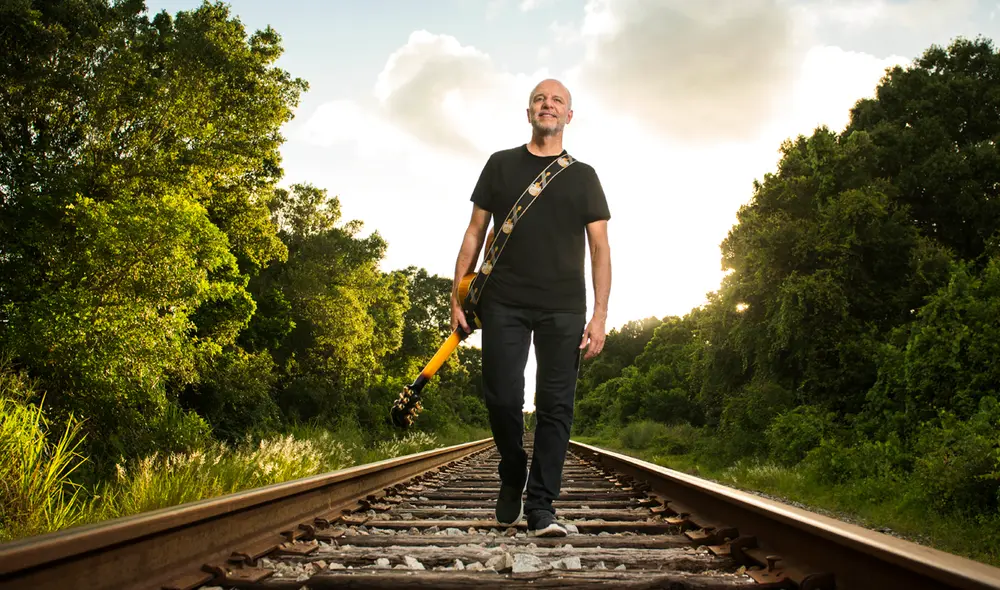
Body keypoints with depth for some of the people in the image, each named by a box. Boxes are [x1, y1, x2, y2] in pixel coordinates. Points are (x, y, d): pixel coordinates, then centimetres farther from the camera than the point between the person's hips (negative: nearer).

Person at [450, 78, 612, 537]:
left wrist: (600, 315, -3)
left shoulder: (583, 177, 13)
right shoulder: (500, 165, 14)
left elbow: (599, 249, 8)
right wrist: (457, 296, 4)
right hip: (503, 302, 0)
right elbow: (475, 233, 13)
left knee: (556, 405, -3)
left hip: (563, 307, 0)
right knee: (502, 397, -4)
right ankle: (512, 478, 22)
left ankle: (540, 507, 4)